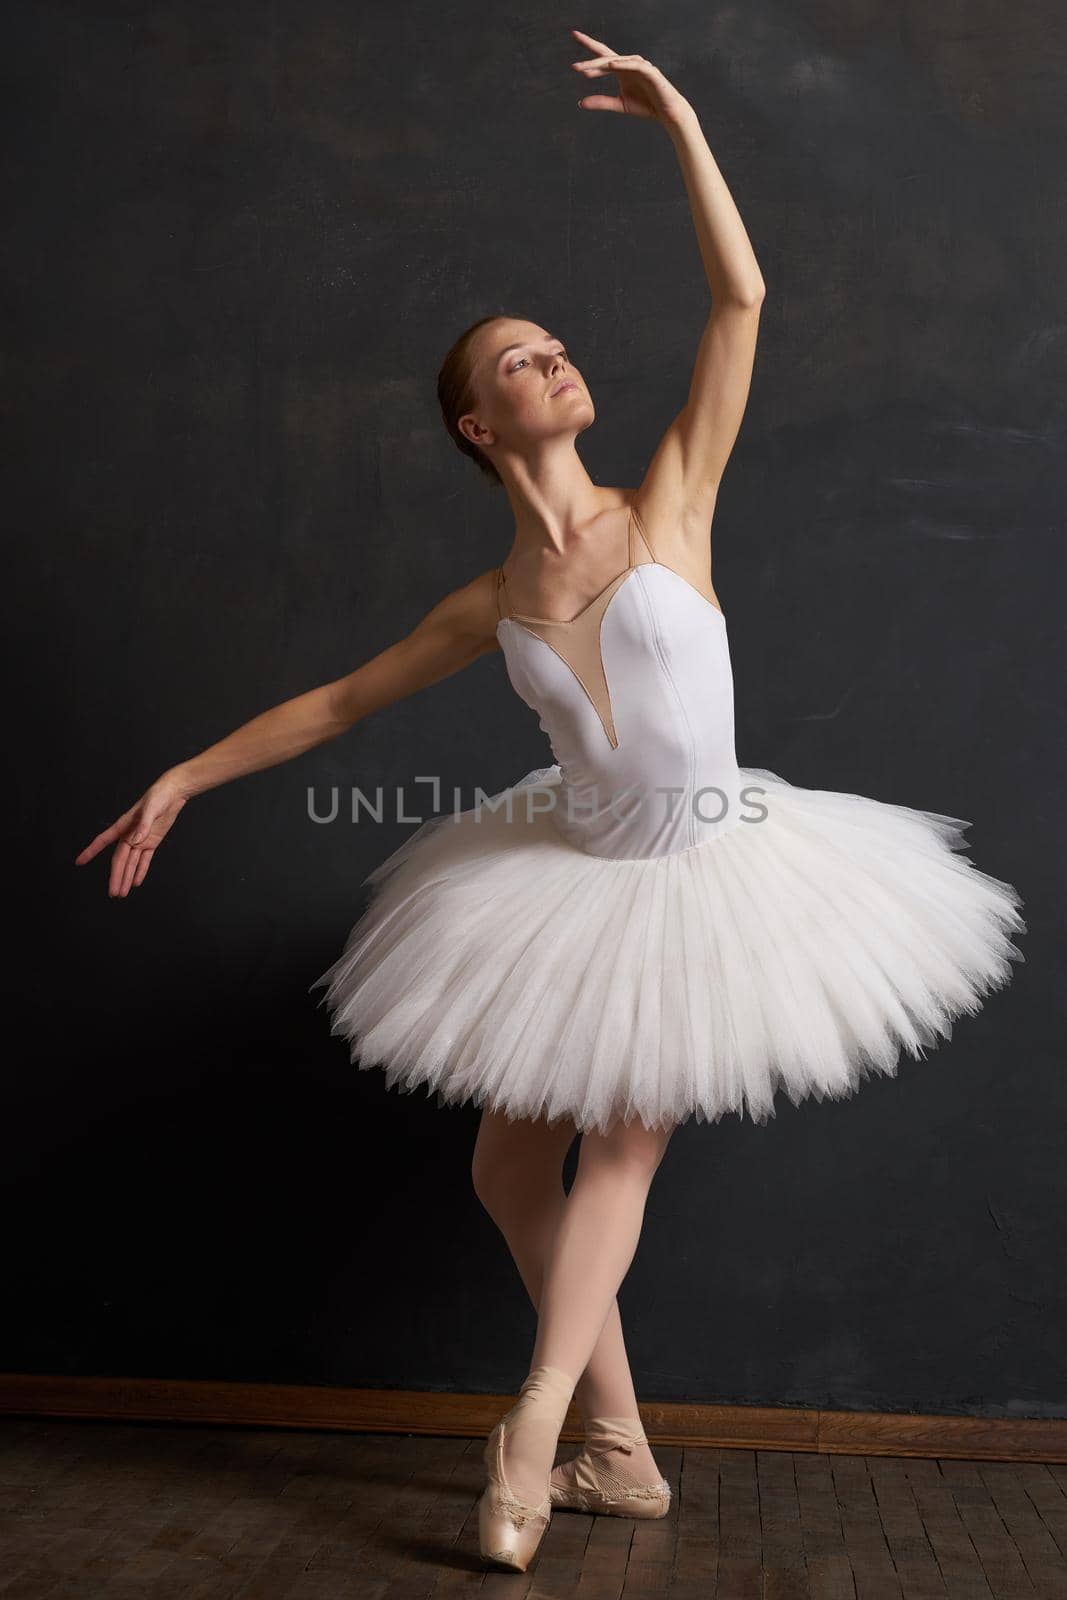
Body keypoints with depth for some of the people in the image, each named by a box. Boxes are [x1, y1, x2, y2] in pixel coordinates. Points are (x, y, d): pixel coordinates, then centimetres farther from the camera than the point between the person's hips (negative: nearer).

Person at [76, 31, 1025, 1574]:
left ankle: (539, 1423, 19)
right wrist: (183, 777, 8)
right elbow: (337, 701, 8)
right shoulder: (488, 606, -3)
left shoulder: (670, 505, -9)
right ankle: (618, 1451, 22)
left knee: (619, 1147, 4)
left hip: (717, 875, -4)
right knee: (511, 1170, 6)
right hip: (584, 882, 4)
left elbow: (741, 299, -14)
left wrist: (680, 123, -13)